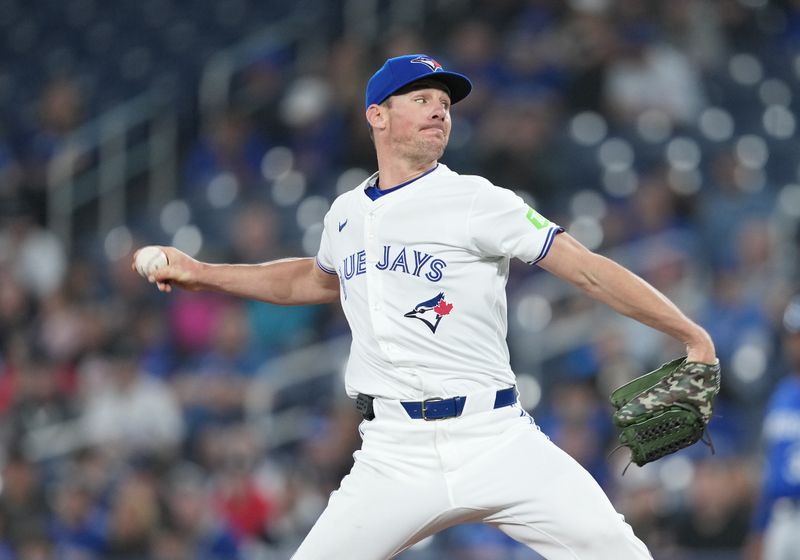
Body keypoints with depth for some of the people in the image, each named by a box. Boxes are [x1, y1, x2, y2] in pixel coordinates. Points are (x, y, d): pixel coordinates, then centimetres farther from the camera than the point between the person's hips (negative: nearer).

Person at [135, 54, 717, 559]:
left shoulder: (476, 201, -2)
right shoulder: (347, 214, 14)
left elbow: (589, 269, -6)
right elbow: (318, 279, 37)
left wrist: (693, 336, -13)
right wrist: (203, 274, 34)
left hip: (495, 439, -3)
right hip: (397, 457, 3)